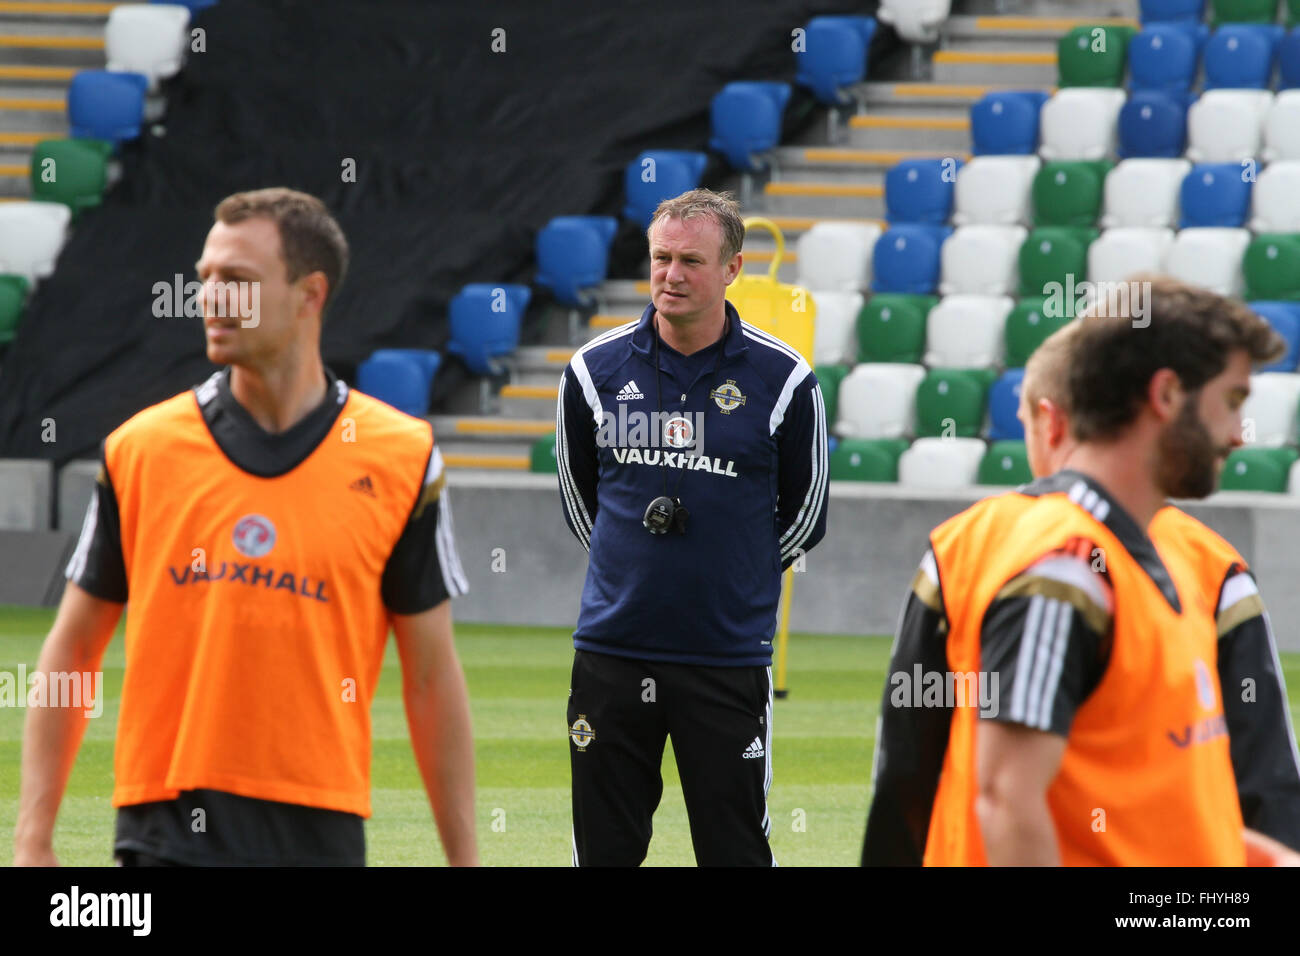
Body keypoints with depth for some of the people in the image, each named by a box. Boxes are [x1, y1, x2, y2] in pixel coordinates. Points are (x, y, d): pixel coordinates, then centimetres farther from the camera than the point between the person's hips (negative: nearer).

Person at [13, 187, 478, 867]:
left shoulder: (401, 459, 1)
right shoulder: (139, 449, 3)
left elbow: (431, 680, 5)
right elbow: (70, 652, 8)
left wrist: (464, 859, 4)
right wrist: (33, 837, 1)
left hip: (318, 828, 0)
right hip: (166, 829, 0)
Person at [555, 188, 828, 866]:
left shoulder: (783, 379, -3)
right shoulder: (595, 369, 2)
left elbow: (805, 513, 9)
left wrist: (734, 579, 9)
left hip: (728, 653, -2)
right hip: (612, 649, 2)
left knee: (735, 850, -1)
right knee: (602, 851, 5)